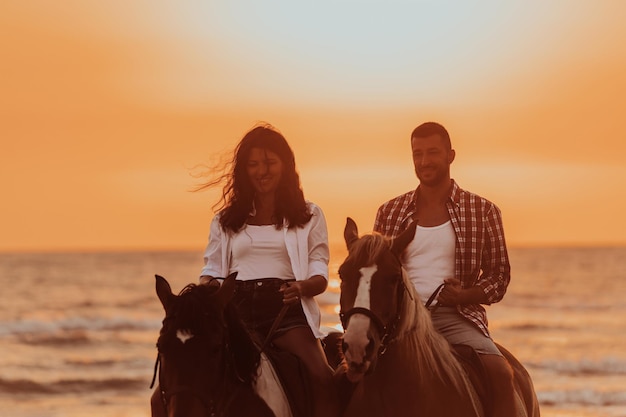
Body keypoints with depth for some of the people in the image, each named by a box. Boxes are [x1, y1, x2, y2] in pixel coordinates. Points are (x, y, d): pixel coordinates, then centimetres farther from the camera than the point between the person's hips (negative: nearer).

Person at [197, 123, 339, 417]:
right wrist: (206, 287, -8)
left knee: (322, 377, -27)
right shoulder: (226, 220, 20)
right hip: (237, 308, 1)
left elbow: (320, 275, 7)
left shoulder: (309, 216, 15)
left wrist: (302, 287, -17)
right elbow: (212, 268, 17)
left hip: (286, 308, -1)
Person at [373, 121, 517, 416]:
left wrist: (466, 295, -10)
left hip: (456, 315, -1)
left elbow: (499, 275, 9)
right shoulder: (390, 213, 13)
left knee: (500, 373, -27)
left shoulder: (482, 211, 8)